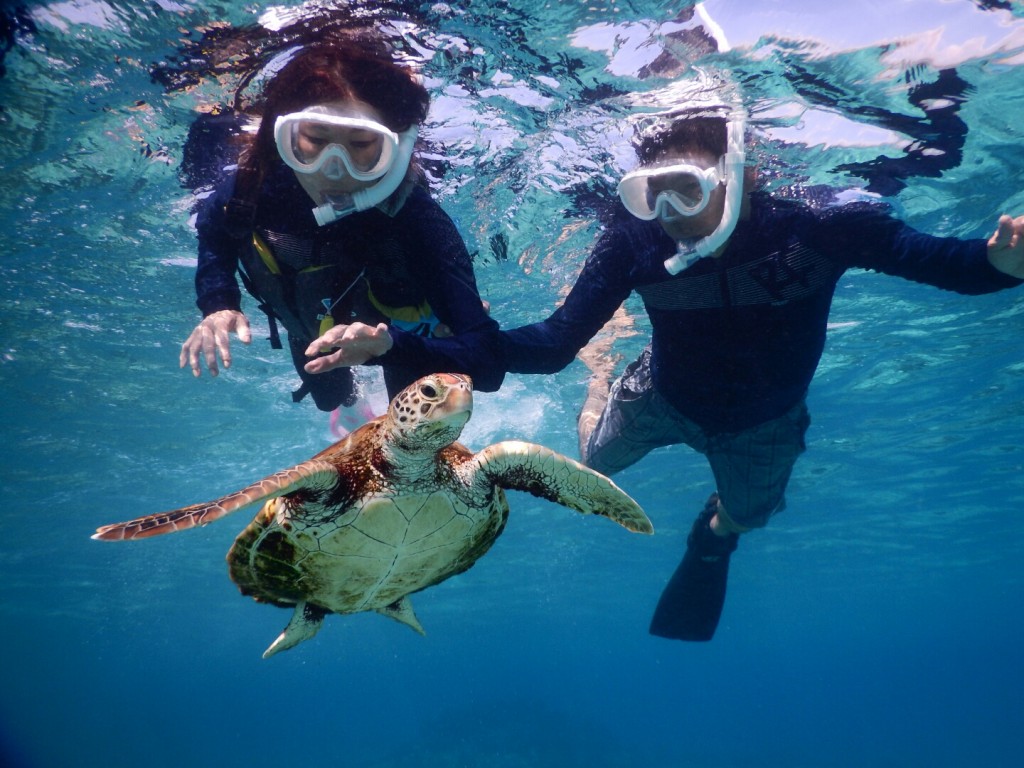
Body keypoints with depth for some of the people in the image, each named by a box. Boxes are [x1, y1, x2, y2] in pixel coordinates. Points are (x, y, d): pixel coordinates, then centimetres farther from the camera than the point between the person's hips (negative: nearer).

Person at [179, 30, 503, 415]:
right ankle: (348, 399, 70)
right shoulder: (252, 186, -36)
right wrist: (217, 307, -26)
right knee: (329, 398, 32)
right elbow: (213, 233, -9)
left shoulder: (419, 222, -46)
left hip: (404, 332, -3)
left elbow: (487, 362, -50)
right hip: (312, 325, 3)